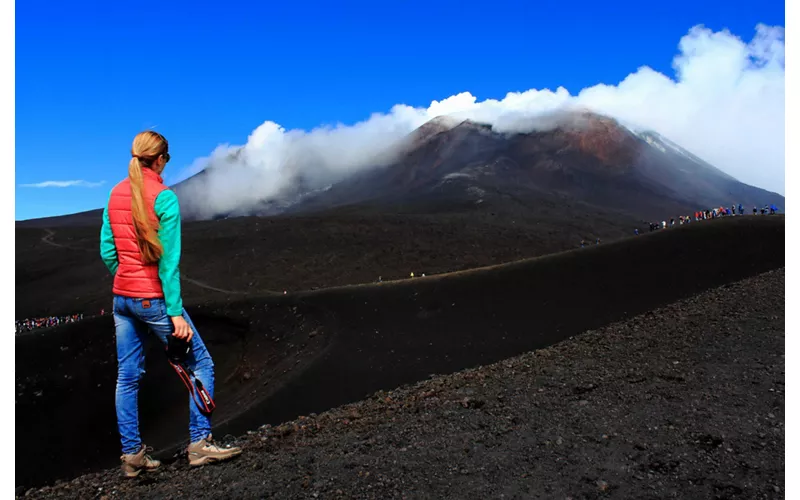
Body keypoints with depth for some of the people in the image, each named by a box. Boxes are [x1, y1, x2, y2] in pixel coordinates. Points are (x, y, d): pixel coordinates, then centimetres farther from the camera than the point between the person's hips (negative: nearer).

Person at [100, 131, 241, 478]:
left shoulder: (115, 195, 6)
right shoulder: (164, 198, -13)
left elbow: (107, 252, 7)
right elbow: (169, 261, -16)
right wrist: (175, 313, -16)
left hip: (121, 298, 7)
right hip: (153, 298, -7)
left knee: (127, 376, 11)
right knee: (200, 363, 6)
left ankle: (132, 455, 17)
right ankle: (199, 443, 5)